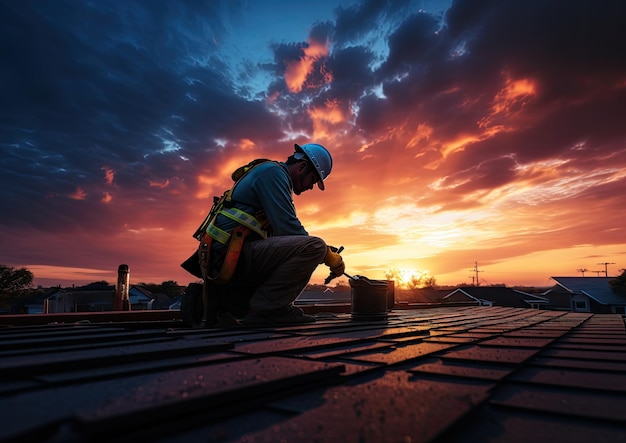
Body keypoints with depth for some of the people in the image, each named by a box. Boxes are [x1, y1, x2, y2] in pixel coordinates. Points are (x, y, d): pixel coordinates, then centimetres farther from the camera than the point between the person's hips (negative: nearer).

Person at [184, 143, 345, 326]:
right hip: (232, 255, -11)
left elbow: (282, 232, 21)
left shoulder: (275, 175, 25)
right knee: (314, 247, -19)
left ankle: (222, 302, 15)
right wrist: (329, 255, -6)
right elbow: (288, 229, -16)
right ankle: (268, 309, -11)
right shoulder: (272, 171, -6)